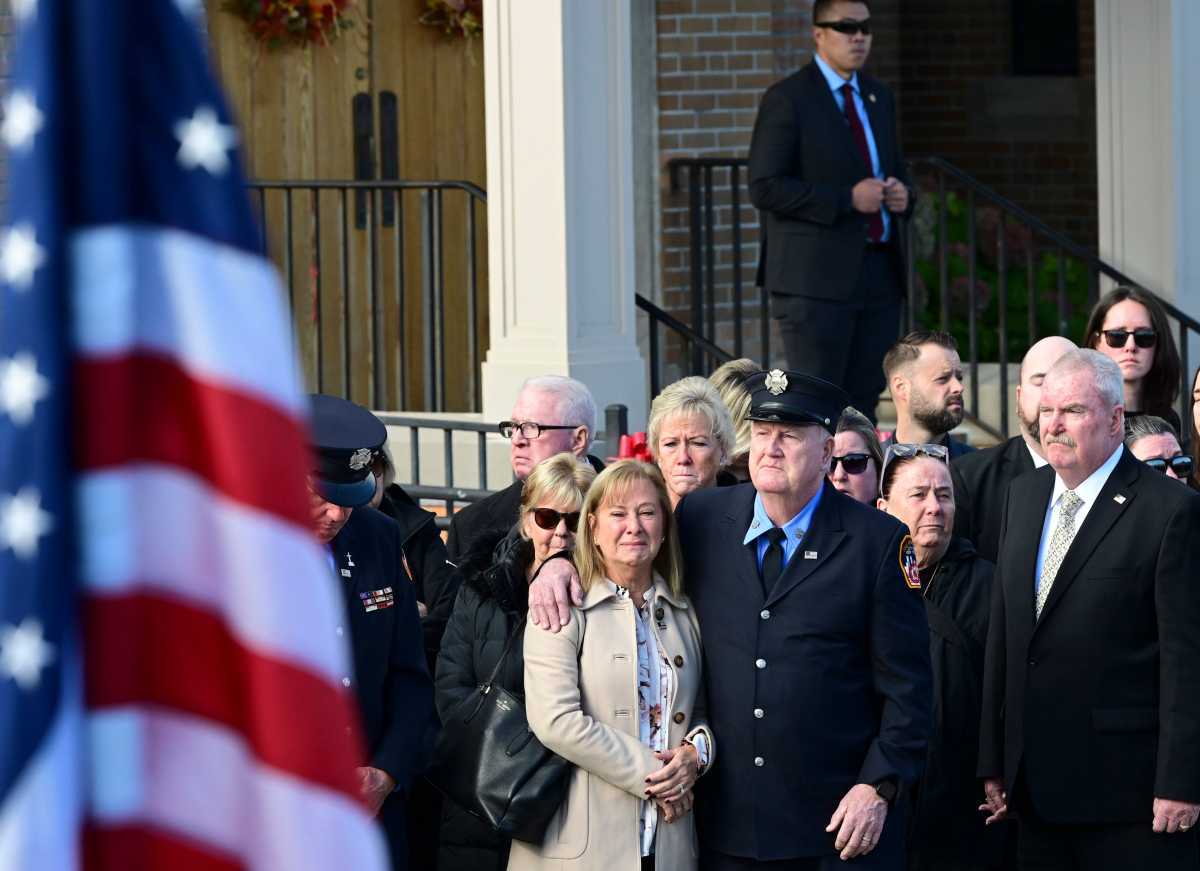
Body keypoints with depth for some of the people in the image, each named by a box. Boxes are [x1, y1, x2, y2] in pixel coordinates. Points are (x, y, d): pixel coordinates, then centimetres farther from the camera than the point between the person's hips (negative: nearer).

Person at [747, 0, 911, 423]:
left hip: (879, 272, 7)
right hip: (817, 276, -7)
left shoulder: (878, 97, 18)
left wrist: (901, 194, 3)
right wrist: (847, 199, -18)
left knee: (864, 400, 7)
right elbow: (765, 187, -12)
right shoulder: (787, 99, -5)